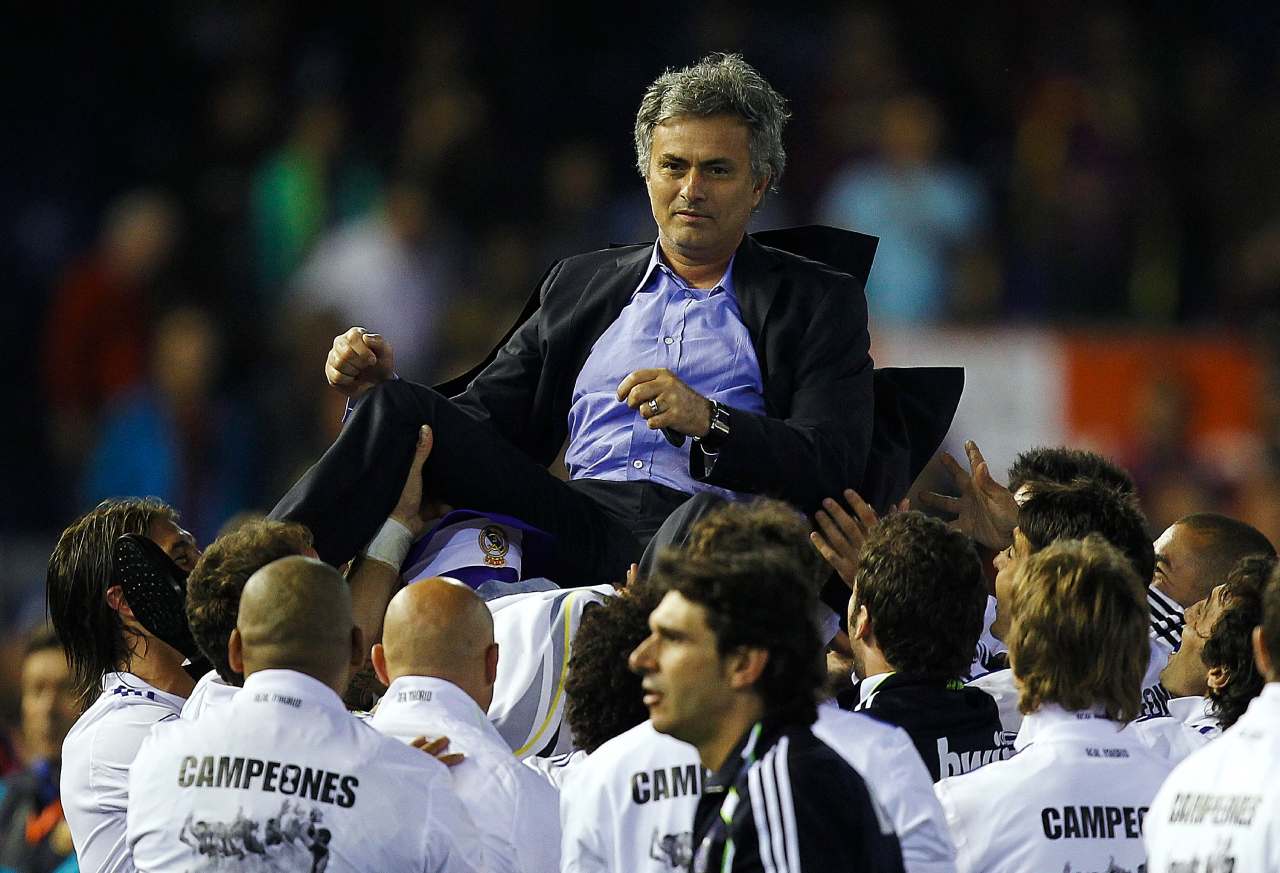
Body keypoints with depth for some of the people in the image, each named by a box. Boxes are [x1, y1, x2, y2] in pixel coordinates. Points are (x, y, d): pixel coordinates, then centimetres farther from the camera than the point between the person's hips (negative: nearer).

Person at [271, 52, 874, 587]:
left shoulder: (821, 304, 16)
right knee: (399, 411, -16)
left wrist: (708, 423, -16)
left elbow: (832, 464, 1)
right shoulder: (580, 285, 28)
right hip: (579, 517, 4)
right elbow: (487, 418, 25)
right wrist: (382, 387, 4)